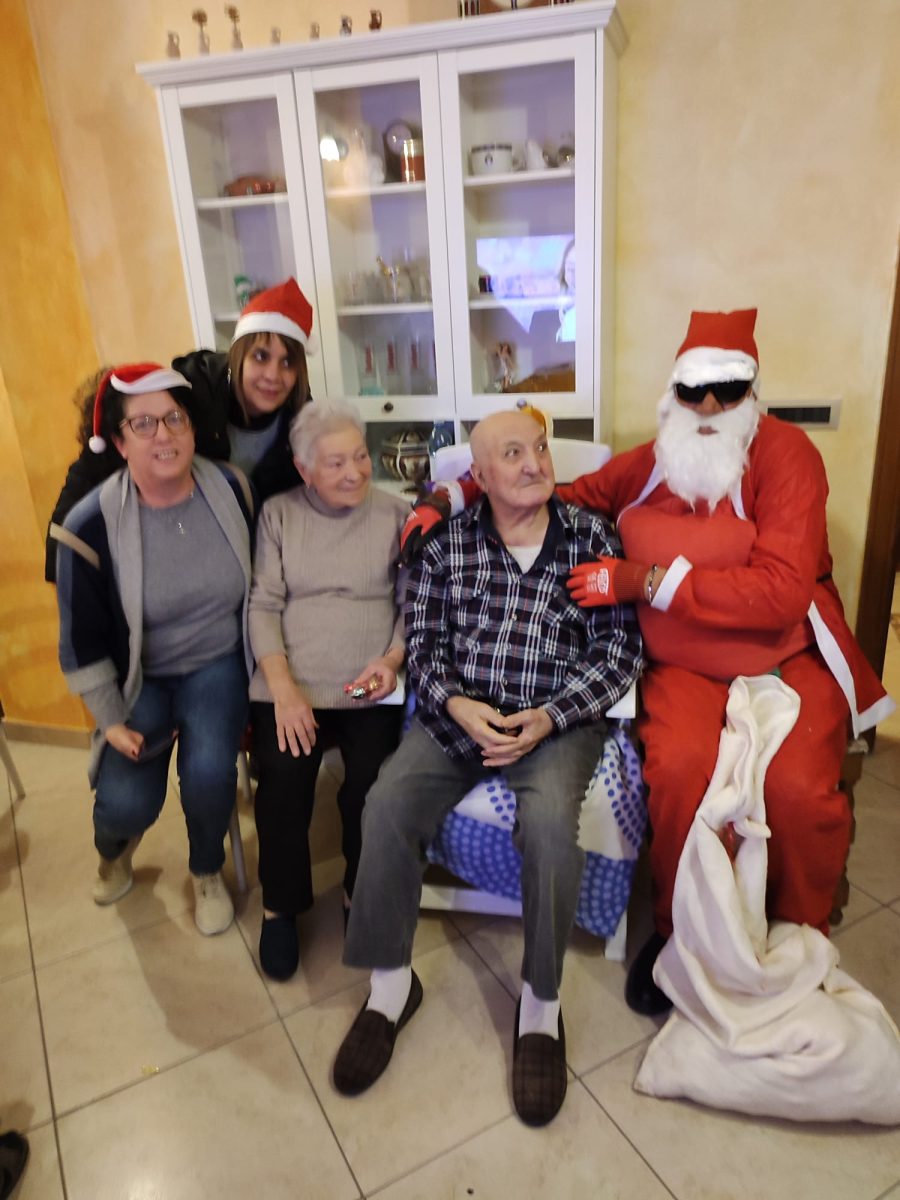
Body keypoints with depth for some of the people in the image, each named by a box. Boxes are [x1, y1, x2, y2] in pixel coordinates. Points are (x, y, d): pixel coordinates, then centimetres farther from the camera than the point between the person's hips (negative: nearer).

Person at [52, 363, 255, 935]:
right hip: (141, 678, -1)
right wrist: (111, 721, -6)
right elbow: (83, 639, -6)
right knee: (126, 802, -15)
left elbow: (259, 583, 5)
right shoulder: (92, 525, -17)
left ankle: (208, 872, 12)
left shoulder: (231, 488, -10)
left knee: (209, 769, -23)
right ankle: (114, 847, 28)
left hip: (217, 665, 1)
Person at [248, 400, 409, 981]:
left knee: (371, 782, -23)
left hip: (370, 688, 0)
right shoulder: (278, 513, 9)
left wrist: (391, 660, -11)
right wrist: (283, 688, -10)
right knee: (283, 783, -21)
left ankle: (362, 896, 9)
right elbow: (264, 605, 2)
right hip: (290, 684, 1)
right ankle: (282, 905, 9)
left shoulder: (396, 513, 7)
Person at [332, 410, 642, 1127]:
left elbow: (619, 651, -2)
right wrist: (456, 704, -14)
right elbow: (423, 638, 4)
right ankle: (390, 982, 2)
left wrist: (549, 717, -14)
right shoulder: (448, 543, 5)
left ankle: (541, 1005, -6)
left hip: (557, 720, -1)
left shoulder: (592, 539, 1)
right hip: (457, 713, 2)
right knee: (388, 805, -21)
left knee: (549, 821, -30)